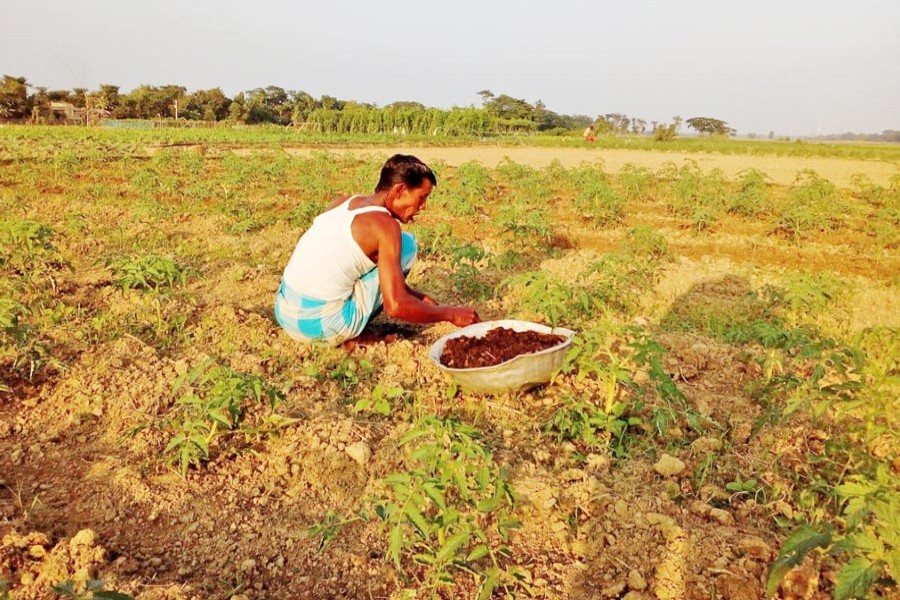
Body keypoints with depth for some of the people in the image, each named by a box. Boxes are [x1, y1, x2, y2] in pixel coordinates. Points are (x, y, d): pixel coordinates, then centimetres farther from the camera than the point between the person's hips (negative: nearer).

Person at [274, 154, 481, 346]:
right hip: (320, 326, -8)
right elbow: (396, 307, -18)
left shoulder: (344, 202, 11)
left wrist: (417, 296, 22)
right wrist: (450, 313, -4)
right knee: (406, 245, 1)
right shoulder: (385, 225, -12)